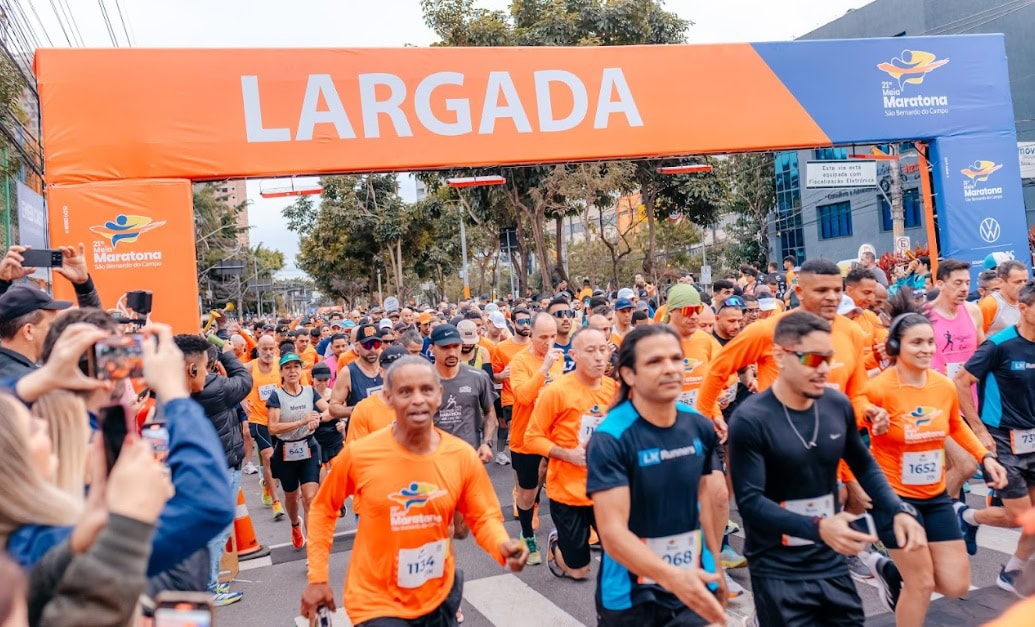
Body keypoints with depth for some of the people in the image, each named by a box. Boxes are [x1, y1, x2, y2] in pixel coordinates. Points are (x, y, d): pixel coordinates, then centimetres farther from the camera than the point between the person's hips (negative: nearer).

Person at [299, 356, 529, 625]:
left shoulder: (463, 456, -12)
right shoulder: (358, 455, -16)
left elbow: (483, 517, -1)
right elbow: (323, 509, 0)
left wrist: (503, 546, -21)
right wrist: (318, 578, -2)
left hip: (439, 599, 3)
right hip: (377, 603, -2)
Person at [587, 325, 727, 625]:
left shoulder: (701, 427, -3)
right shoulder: (609, 439, -21)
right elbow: (613, 532, -26)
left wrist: (716, 567, 12)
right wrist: (672, 577, -38)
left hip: (696, 586, 4)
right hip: (632, 596, -4)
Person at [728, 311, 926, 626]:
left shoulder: (838, 405, -2)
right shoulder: (750, 420, -19)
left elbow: (864, 465, 13)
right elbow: (750, 501, -21)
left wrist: (899, 510, -1)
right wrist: (817, 528, -32)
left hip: (832, 563, 5)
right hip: (778, 572, -5)